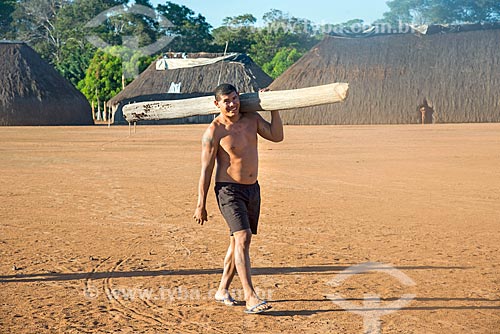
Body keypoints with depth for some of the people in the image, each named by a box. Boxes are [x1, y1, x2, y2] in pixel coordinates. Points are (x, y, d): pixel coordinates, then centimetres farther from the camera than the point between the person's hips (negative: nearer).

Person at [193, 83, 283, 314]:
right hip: (228, 190, -7)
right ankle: (250, 298, -23)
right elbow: (206, 170, -10)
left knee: (238, 241, 14)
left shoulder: (252, 119, 6)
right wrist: (200, 205, -10)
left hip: (252, 189, 7)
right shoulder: (214, 131, -12)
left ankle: (222, 290, 28)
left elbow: (276, 136, 2)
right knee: (242, 238, -19)